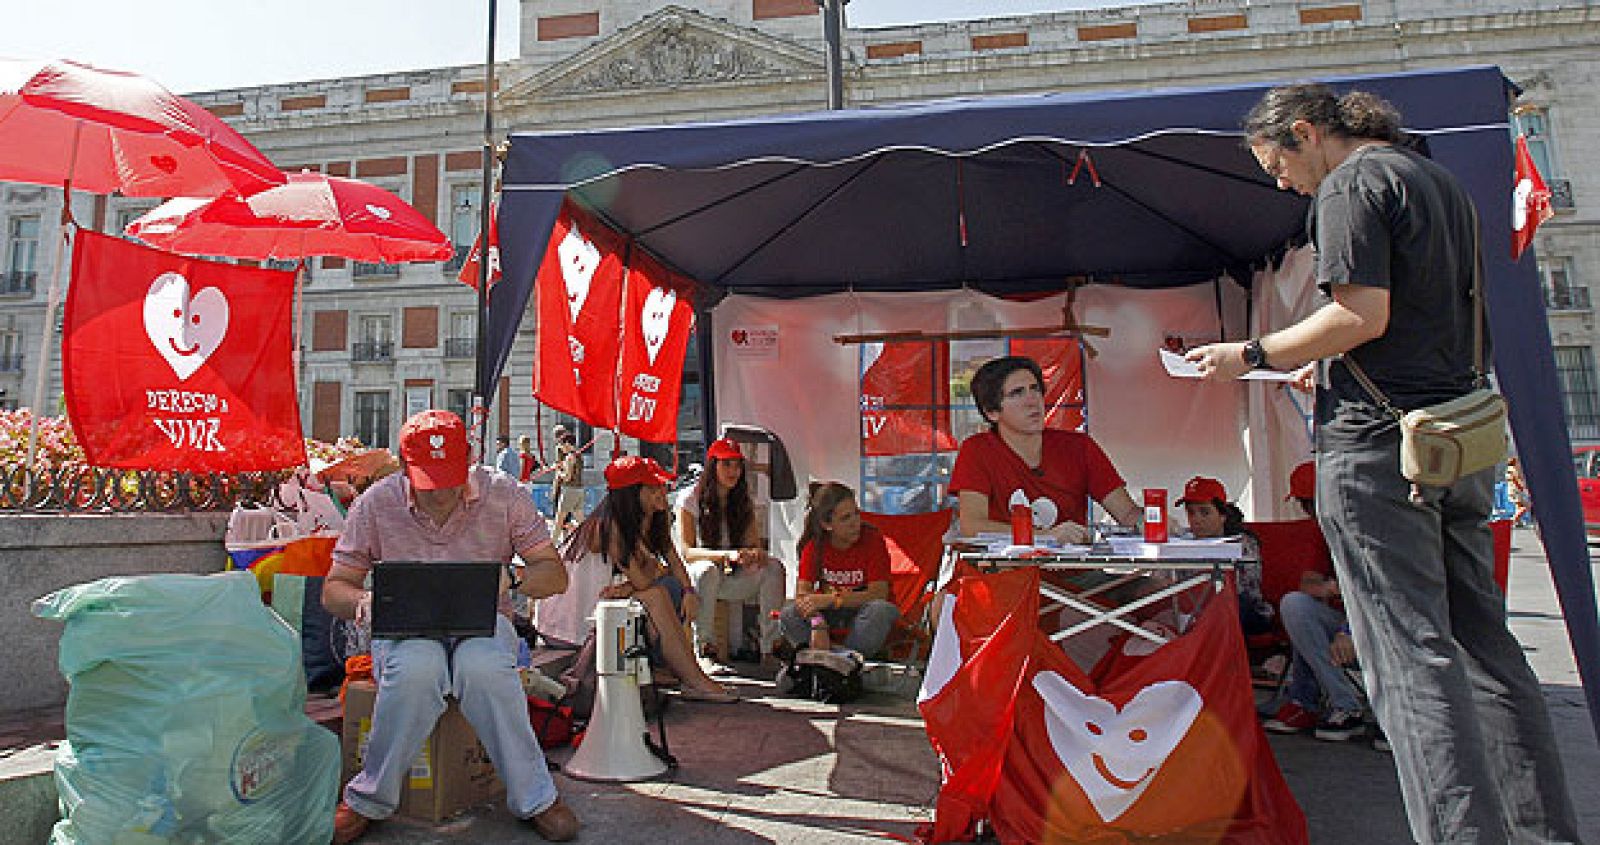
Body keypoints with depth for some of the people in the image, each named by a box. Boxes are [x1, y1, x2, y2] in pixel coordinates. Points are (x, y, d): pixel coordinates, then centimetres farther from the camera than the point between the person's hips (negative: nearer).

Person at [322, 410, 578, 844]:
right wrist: (362, 601, -19)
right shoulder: (376, 504, -1)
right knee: (416, 669, -36)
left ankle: (536, 798, -18)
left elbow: (555, 575, -1)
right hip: (404, 626, 1)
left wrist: (511, 580, -24)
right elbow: (333, 590, 5)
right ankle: (369, 798, -13)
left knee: (484, 667, -36)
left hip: (482, 620, 0)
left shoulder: (502, 494, -3)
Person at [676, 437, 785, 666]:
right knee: (708, 569, -38)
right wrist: (727, 554, -33)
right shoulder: (690, 498, -9)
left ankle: (770, 647, -23)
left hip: (732, 578, 4)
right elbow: (686, 552, -17)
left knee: (774, 567, -21)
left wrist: (757, 554, -26)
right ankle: (704, 646, -30)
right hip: (695, 575, -4)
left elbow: (754, 544, 0)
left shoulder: (744, 502, 6)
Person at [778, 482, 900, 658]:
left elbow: (879, 593, -20)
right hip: (827, 613, 2)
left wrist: (831, 599, -30)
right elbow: (802, 592, -15)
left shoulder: (873, 539, -15)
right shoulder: (814, 545, -6)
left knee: (883, 610, -35)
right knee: (788, 615, -23)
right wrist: (817, 623, -36)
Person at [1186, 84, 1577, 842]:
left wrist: (1254, 354, -8)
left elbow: (1364, 314, -17)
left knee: (1411, 654, -7)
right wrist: (1326, 362, 22)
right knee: (1484, 644, 13)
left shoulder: (1351, 185, -6)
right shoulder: (1442, 182, 22)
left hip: (1377, 444, -9)